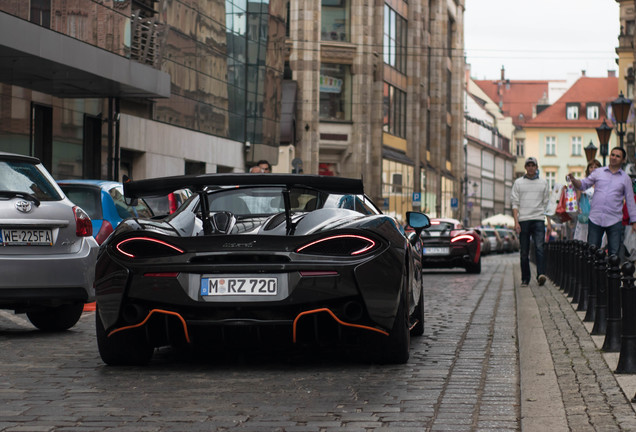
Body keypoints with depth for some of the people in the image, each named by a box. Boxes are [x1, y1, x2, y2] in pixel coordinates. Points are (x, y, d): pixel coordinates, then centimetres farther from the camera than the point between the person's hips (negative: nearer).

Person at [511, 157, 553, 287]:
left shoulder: (543, 183, 13)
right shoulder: (518, 183, 10)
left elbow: (546, 204, 14)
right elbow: (515, 204, 6)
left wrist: (549, 223, 8)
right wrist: (516, 222, -6)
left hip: (538, 219, 0)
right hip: (523, 220, 0)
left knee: (539, 248, -17)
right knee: (524, 252, 2)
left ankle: (541, 275, -27)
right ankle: (525, 279, 8)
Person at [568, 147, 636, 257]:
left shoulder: (625, 178, 8)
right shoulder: (598, 172, 10)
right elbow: (583, 185, 9)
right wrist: (574, 180, -12)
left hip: (614, 221, -1)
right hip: (595, 219, 1)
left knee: (614, 254, -2)